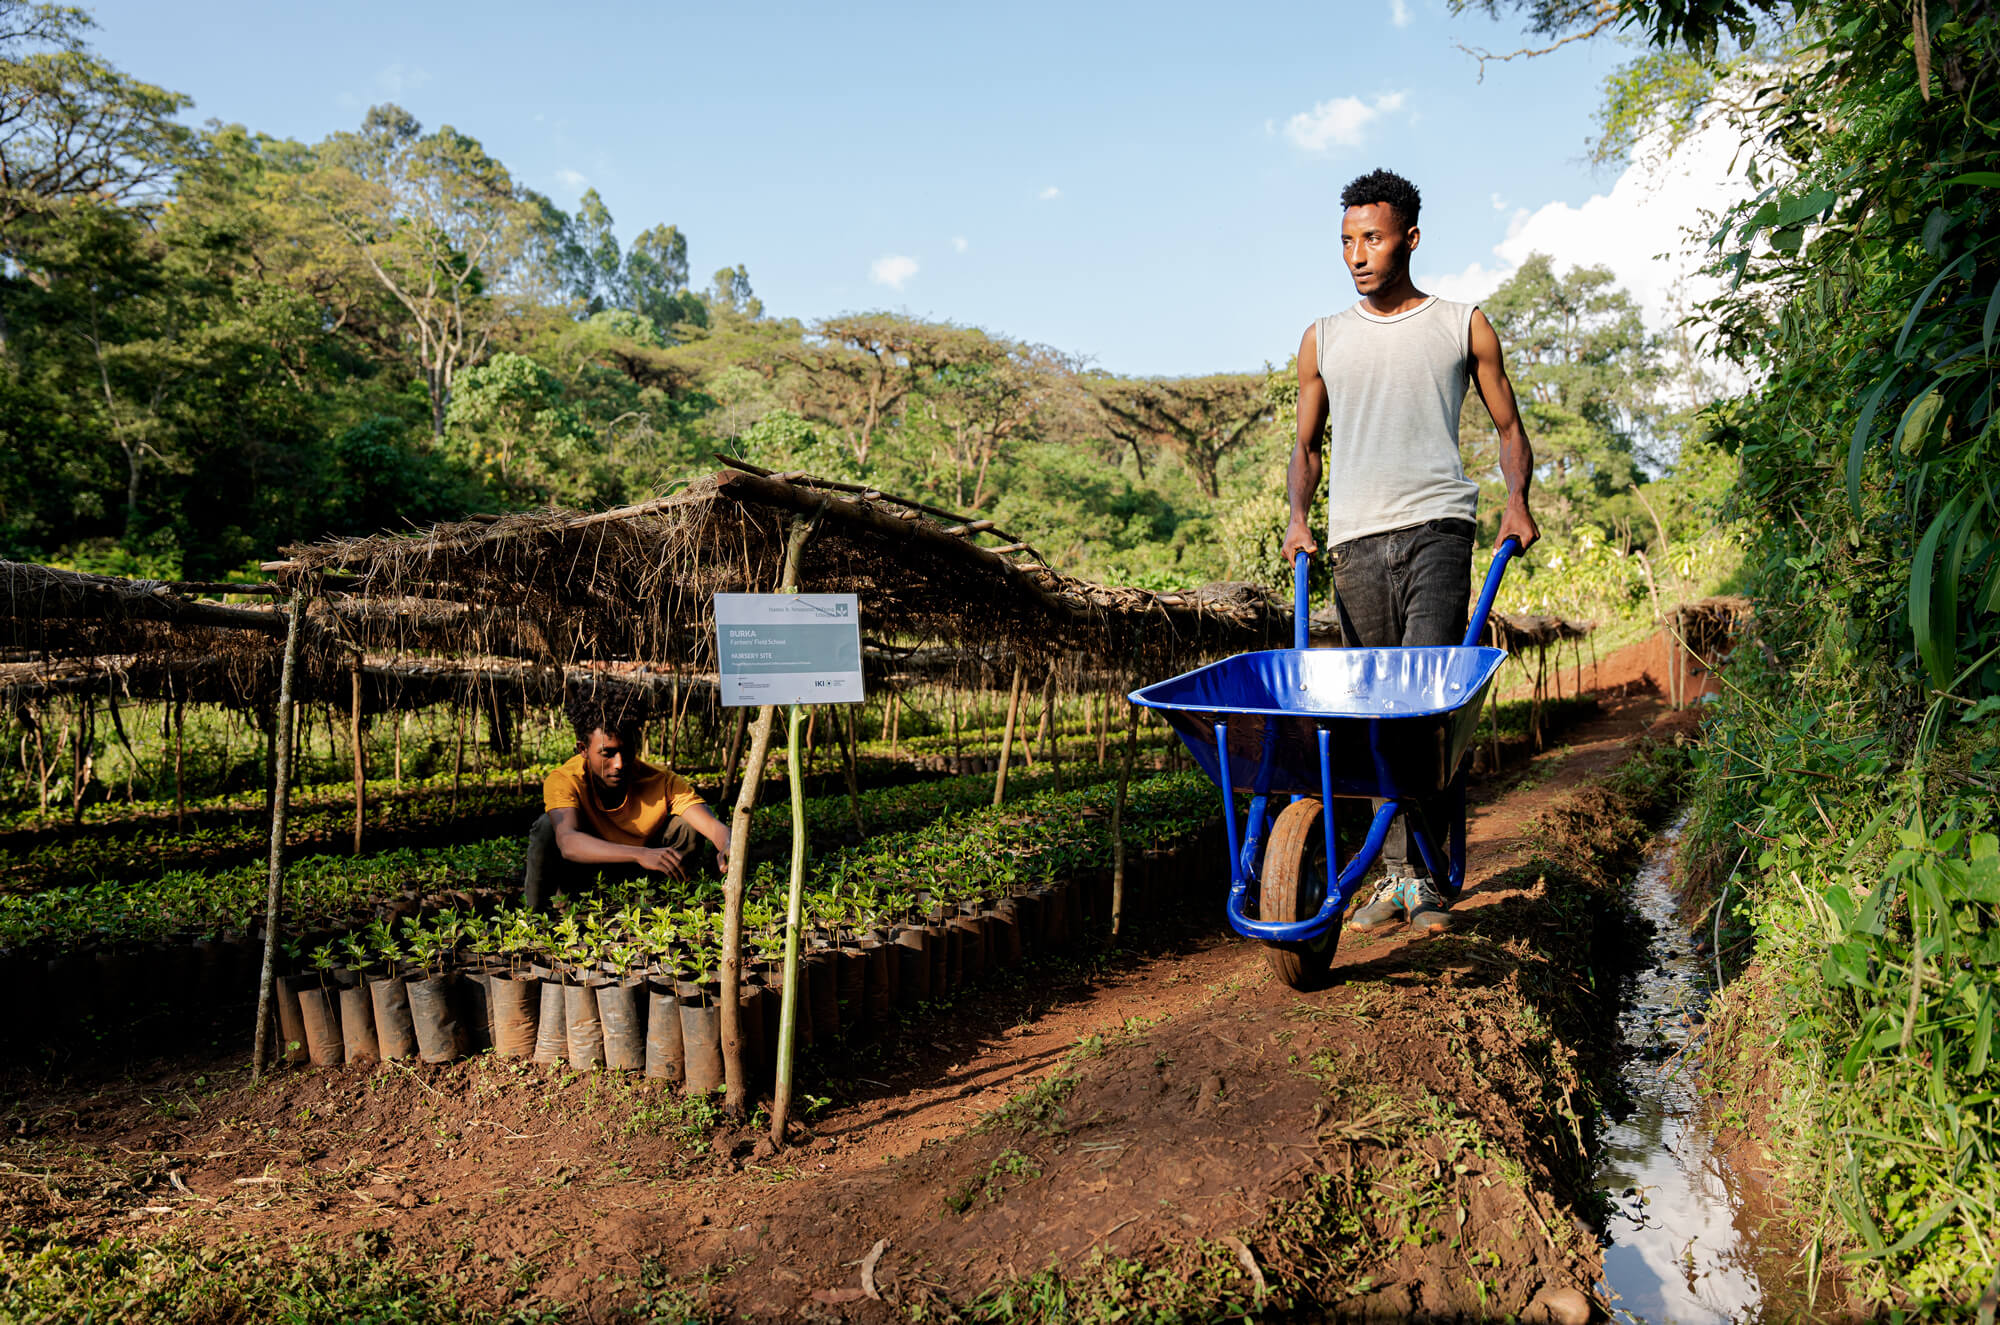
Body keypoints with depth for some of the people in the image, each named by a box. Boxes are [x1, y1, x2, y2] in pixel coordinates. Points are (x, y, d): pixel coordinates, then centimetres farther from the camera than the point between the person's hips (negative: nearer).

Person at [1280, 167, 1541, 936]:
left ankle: (1431, 875, -9)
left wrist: (1517, 500, -2)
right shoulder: (1323, 340, 18)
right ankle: (1398, 873, 11)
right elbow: (1307, 444, 22)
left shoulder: (1463, 327, 12)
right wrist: (1299, 518, 4)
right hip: (1356, 539, 3)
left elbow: (1508, 427, 16)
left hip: (1436, 526, -3)